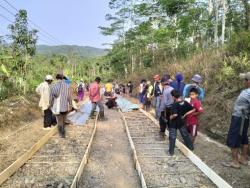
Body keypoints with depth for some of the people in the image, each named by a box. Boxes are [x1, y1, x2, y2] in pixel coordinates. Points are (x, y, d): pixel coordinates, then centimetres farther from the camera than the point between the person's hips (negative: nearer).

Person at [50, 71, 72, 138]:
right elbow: (69, 97, -5)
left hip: (57, 107, -1)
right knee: (63, 120, 23)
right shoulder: (67, 85, -10)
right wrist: (70, 106, 7)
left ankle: (62, 134, 25)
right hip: (65, 107, 2)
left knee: (59, 121, 15)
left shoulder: (53, 86, -11)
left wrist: (51, 105, 13)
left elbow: (51, 98, -5)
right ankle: (63, 132, 36)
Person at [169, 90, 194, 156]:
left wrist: (171, 117, -15)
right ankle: (191, 147, 37)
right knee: (185, 135, 22)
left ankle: (171, 151, 16)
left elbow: (175, 115, -35)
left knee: (172, 137, 7)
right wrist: (185, 114, 2)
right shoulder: (185, 103, -7)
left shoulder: (174, 105, -24)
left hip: (174, 123, -5)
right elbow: (193, 110, -3)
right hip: (182, 122, 5)